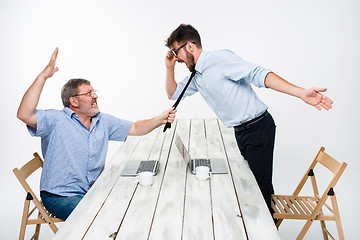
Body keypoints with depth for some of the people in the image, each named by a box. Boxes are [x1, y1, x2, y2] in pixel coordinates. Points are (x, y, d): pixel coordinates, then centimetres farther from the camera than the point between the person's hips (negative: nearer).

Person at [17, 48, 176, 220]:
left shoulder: (103, 121, 8)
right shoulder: (56, 120, -11)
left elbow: (135, 128, 12)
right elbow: (25, 115, -28)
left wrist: (160, 120, -5)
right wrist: (43, 76, -30)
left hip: (94, 191, 6)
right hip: (60, 196, -6)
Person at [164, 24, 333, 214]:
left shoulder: (221, 58, -16)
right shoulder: (196, 76, 12)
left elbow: (259, 75, -25)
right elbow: (173, 94, 23)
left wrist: (301, 93, -34)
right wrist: (170, 68, 6)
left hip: (258, 128, -9)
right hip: (241, 132, 9)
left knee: (261, 184, -2)